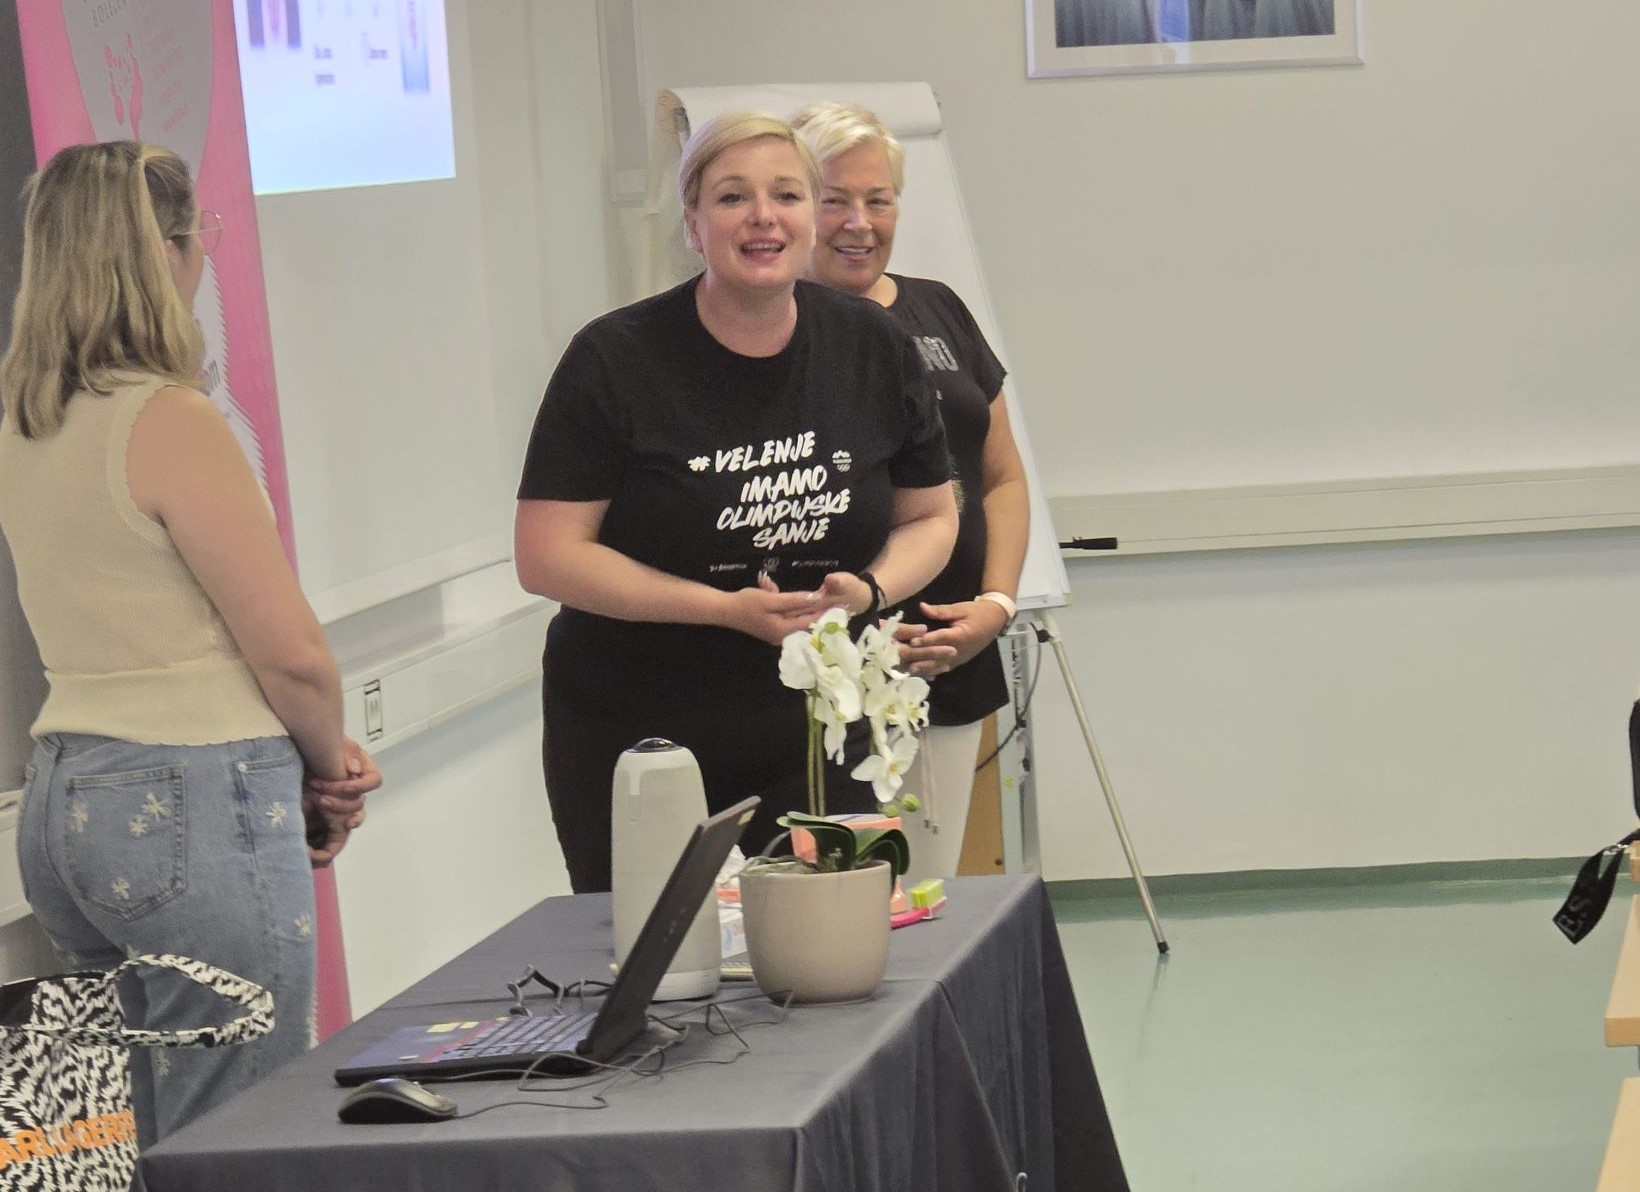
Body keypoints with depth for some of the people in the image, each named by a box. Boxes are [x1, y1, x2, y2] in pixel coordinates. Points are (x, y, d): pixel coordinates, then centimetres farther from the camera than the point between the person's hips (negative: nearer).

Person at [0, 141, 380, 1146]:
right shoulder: (173, 421, -15)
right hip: (195, 806, -9)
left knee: (145, 1154, 15)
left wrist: (309, 764, 11)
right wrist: (329, 770, 6)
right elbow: (292, 652, -14)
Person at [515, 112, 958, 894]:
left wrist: (869, 589, -9)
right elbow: (547, 556, -11)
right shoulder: (616, 360, -8)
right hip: (633, 737, -2)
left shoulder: (872, 349, 3)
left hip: (820, 735, 2)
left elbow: (930, 516, 13)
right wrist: (728, 608, -18)